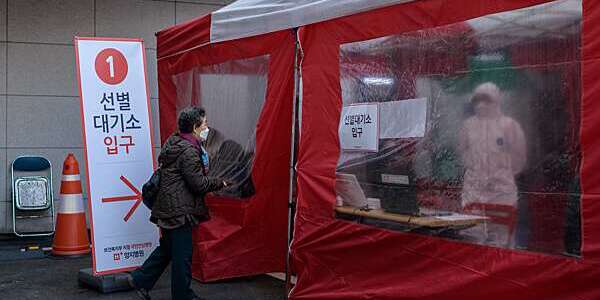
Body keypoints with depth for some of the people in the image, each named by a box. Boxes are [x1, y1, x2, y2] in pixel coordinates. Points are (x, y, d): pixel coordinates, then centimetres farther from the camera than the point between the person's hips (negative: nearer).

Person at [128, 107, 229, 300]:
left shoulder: (173, 143, 12)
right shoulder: (188, 151, -19)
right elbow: (198, 183, -19)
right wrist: (220, 183, -4)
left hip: (168, 208, 10)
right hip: (180, 210, -10)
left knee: (167, 248, 21)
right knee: (182, 255, 2)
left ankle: (140, 280, 25)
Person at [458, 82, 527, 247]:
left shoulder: (509, 125, -3)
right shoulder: (469, 125, 8)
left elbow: (519, 155, 2)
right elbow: (463, 149, 20)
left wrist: (505, 173, 6)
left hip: (501, 186, -3)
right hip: (473, 185, 3)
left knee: (501, 230, -2)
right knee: (472, 230, 0)